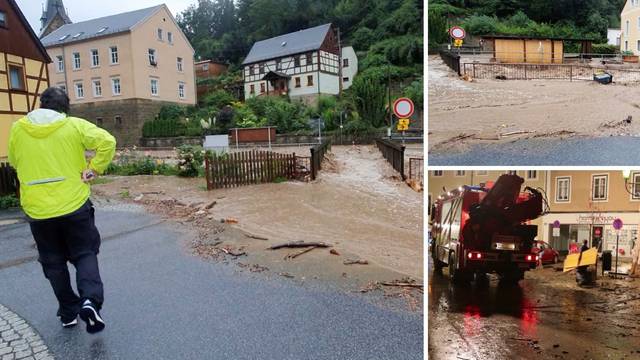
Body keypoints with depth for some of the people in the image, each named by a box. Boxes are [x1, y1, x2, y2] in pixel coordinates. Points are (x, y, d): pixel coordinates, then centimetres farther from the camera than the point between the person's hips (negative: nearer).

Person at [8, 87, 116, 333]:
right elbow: (107, 142, -17)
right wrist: (94, 169, -8)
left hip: (37, 209, 2)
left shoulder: (18, 129, 1)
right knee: (85, 254, 11)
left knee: (53, 262, 16)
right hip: (74, 204, -2)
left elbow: (14, 162, 14)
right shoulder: (75, 125, -6)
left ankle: (69, 313, 23)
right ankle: (90, 300, -12)